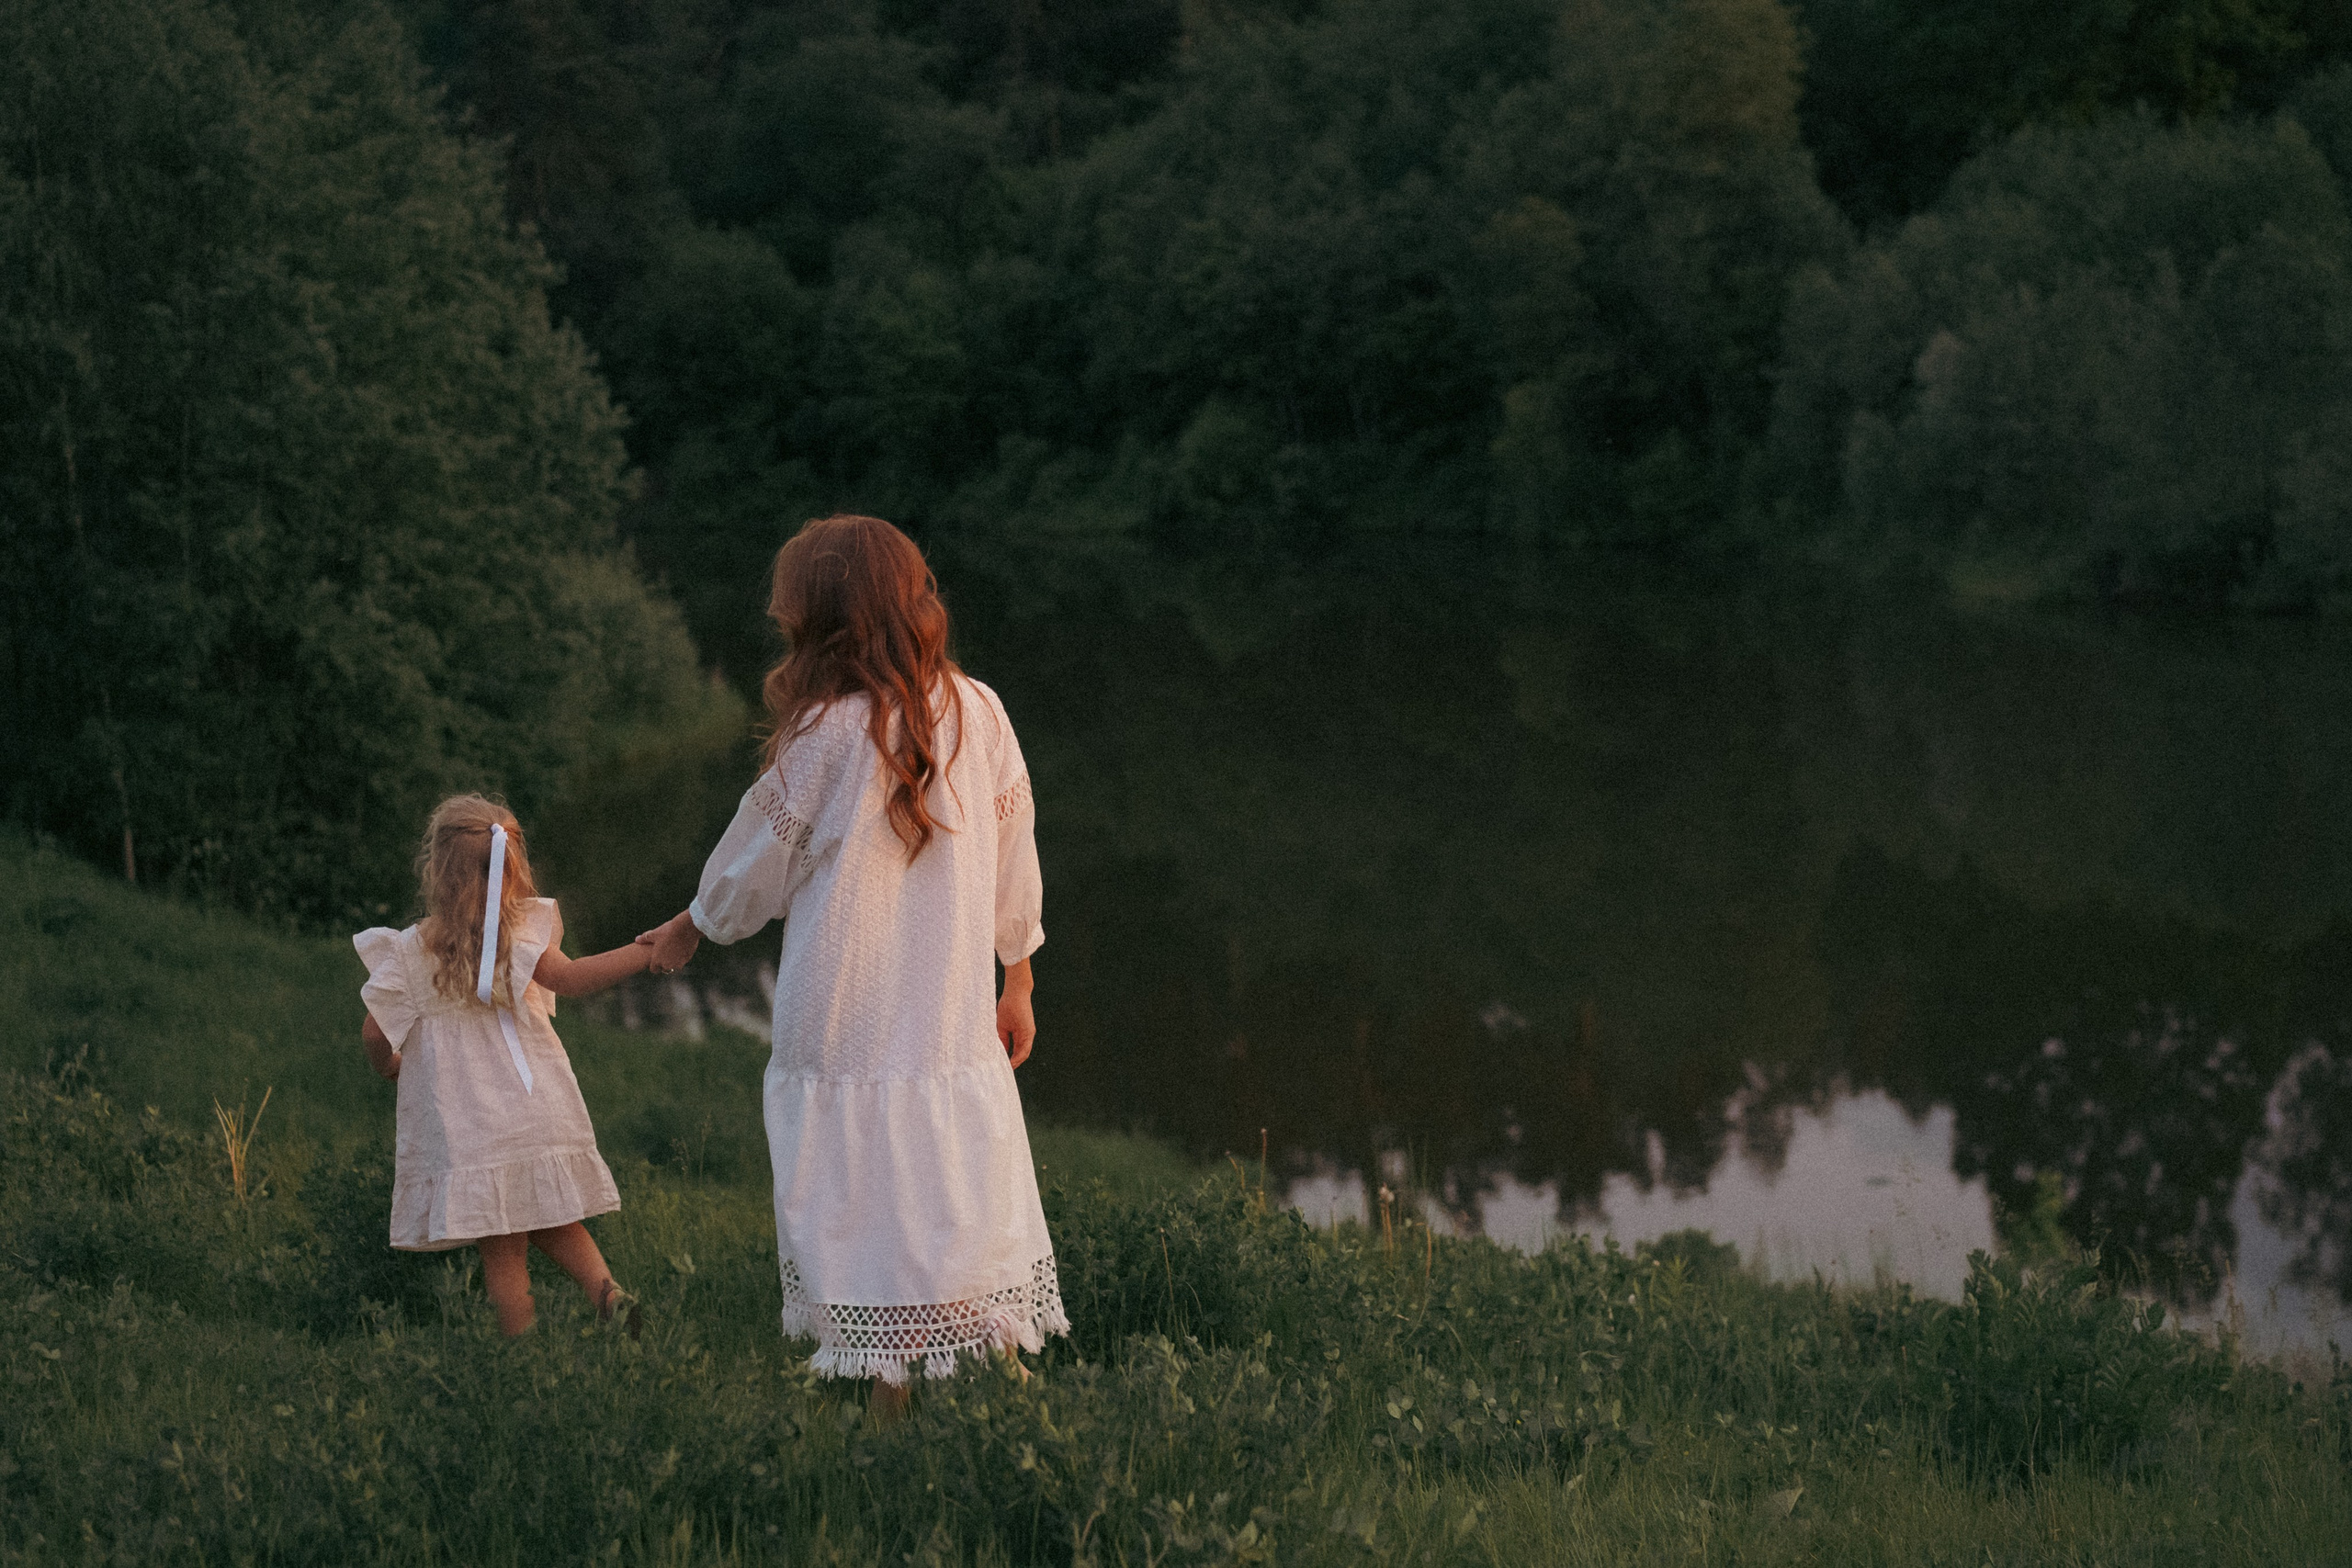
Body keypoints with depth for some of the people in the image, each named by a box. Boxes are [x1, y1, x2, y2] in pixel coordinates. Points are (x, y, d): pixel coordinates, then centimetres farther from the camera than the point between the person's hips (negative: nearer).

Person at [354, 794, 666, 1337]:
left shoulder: (410, 952, -6)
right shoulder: (524, 931, -7)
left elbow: (374, 1034, -1)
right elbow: (561, 975, -25)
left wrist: (389, 1065, 21)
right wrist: (644, 954, -27)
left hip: (470, 1130, -2)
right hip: (541, 1114, 2)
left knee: (503, 1251, 2)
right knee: (551, 1221, 20)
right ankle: (606, 1289, -1)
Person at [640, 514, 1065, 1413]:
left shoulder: (827, 736, -12)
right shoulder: (980, 713, 1)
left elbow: (753, 866, 2)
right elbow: (1015, 860, 10)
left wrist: (689, 931, 21)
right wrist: (1017, 981, 22)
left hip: (846, 1029, -4)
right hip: (959, 1032, 4)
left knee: (869, 1237, 2)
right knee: (979, 1224, 10)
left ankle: (889, 1409, 5)